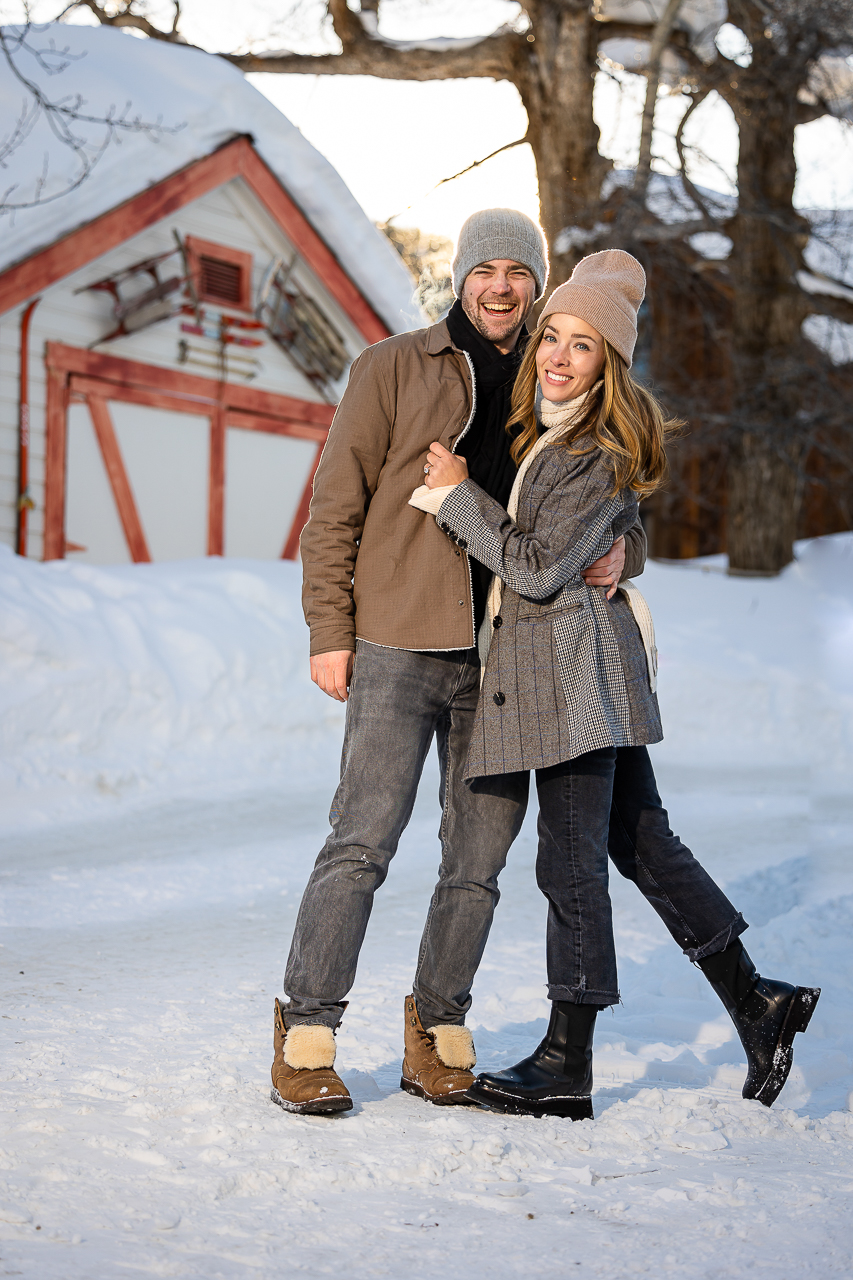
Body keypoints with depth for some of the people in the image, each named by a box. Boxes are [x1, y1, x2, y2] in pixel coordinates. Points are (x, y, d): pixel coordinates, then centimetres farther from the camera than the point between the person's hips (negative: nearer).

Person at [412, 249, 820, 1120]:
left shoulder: (600, 453, -15)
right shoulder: (546, 434, 14)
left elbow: (540, 567, -18)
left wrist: (455, 494, -12)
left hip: (577, 669, -10)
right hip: (564, 670, 10)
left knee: (571, 861, -4)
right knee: (643, 845, 13)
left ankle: (567, 1065, 5)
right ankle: (757, 1007, 21)